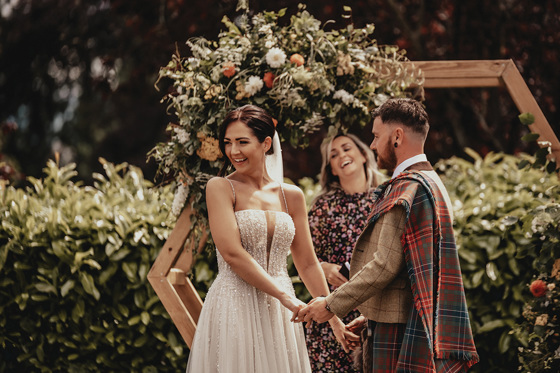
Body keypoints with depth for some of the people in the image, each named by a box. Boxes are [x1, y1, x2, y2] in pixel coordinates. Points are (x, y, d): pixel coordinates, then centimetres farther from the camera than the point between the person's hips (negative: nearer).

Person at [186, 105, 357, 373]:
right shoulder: (220, 187, -3)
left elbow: (307, 263, 15)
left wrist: (333, 317, 12)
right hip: (235, 310, -4)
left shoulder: (291, 195, 10)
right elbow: (232, 253, -14)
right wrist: (285, 297, -15)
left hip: (280, 314, 4)